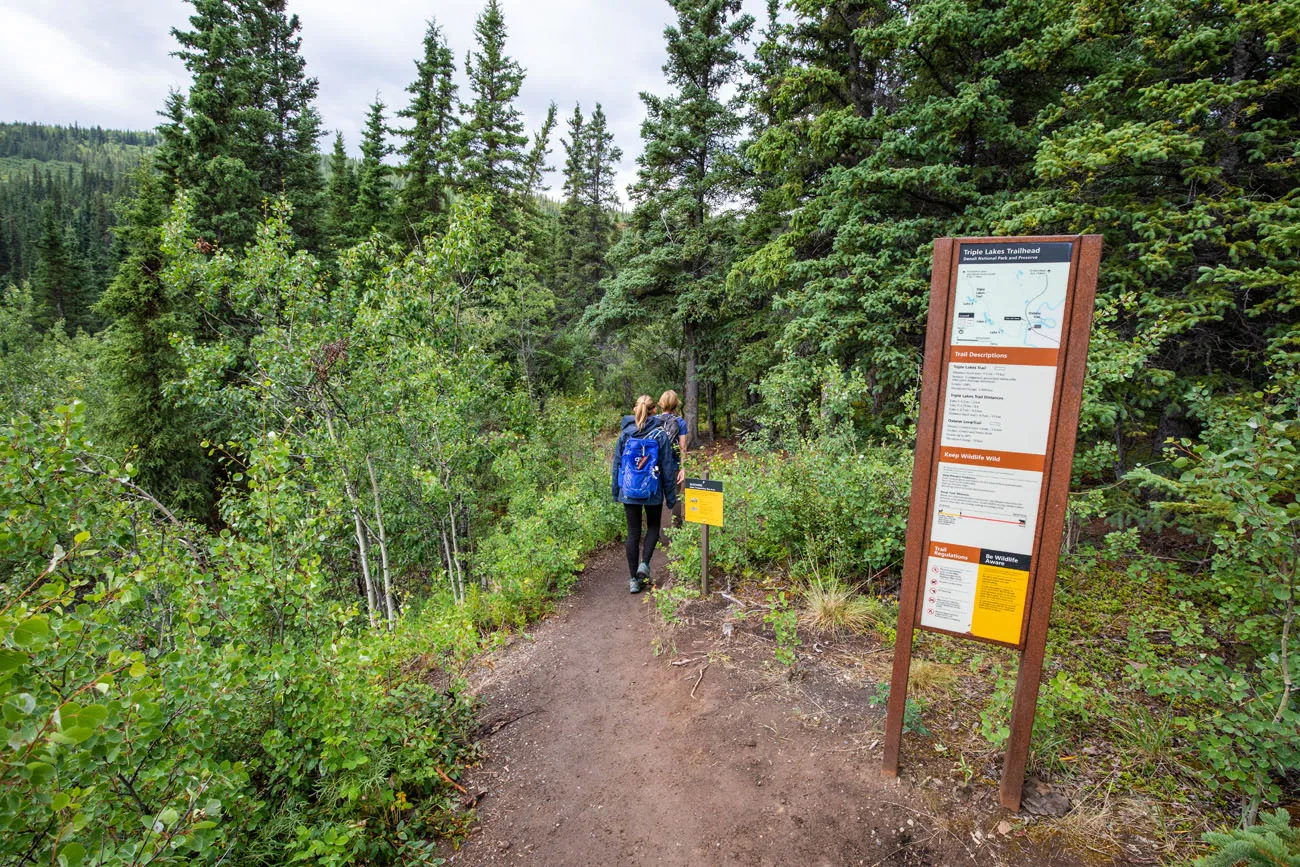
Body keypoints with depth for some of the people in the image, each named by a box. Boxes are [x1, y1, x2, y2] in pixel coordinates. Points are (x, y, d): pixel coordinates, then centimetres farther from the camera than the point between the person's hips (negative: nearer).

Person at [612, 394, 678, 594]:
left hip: (629, 491, 2)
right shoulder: (660, 435, -8)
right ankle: (644, 564, 2)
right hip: (652, 492, -1)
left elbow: (617, 464, 4)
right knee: (653, 526, 21)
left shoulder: (625, 434, -2)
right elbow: (667, 468, -4)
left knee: (633, 532, 10)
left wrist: (616, 491, 14)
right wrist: (671, 495, 5)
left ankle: (634, 579, 13)